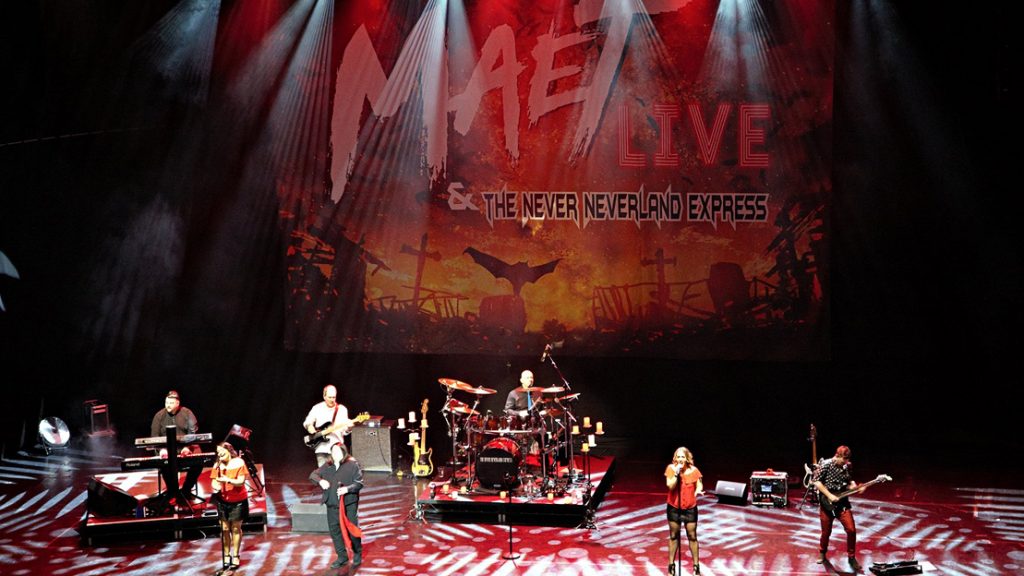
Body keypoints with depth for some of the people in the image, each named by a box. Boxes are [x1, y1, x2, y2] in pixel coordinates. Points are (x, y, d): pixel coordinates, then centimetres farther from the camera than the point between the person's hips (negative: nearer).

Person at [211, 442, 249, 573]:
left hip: (238, 501, -3)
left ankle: (235, 556, 13)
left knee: (236, 528, 4)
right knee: (225, 529, 4)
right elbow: (213, 481, 0)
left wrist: (228, 480, -30)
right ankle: (226, 556, 14)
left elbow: (241, 481, -14)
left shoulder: (239, 463, -9)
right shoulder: (217, 465, 1)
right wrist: (216, 487, -23)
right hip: (222, 501, 3)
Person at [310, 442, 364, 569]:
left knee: (352, 529, 1)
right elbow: (313, 475, 8)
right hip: (332, 505, 5)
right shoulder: (327, 466, 9)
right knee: (334, 530, 7)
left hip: (349, 504, -5)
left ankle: (357, 554, 20)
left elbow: (359, 483, -10)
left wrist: (347, 489, -26)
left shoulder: (353, 464, -6)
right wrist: (320, 481, -13)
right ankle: (342, 557, 19)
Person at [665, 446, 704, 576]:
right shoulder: (671, 468, -8)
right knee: (673, 536, 10)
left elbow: (699, 484, -3)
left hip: (690, 508, 0)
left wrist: (698, 491, -25)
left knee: (692, 536, 4)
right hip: (674, 507, 0)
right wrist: (677, 472, -25)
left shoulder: (694, 470, -5)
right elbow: (670, 486, -16)